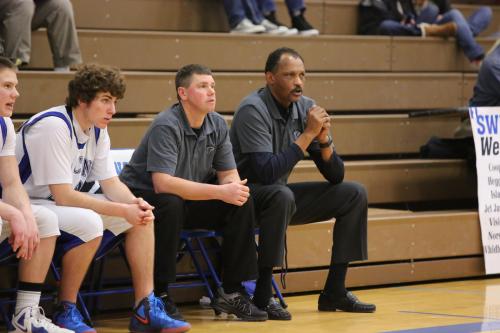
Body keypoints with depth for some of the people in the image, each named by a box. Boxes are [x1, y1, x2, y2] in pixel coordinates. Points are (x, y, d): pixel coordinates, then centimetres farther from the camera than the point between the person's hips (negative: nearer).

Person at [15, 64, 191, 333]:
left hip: (62, 205, 9)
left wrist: (135, 204, -18)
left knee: (141, 214, -2)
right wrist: (122, 211, -28)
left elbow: (111, 184, 5)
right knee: (88, 222, -36)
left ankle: (145, 311, -3)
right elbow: (63, 196, -28)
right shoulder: (54, 126, -25)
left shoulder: (97, 130, 3)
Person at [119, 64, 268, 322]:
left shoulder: (217, 125, -1)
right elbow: (162, 183, -33)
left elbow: (229, 174, 4)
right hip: (143, 198, -7)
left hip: (189, 200, 7)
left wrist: (234, 187, -23)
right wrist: (220, 192, -34)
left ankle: (231, 292, -5)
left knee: (242, 203, -12)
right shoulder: (166, 126, -23)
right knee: (171, 204, -38)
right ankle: (157, 295, -25)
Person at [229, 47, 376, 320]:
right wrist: (308, 134, -27)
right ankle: (262, 294, -29)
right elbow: (266, 172, -32)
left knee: (354, 194, -2)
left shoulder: (305, 108, -1)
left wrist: (323, 138, -18)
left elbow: (335, 175, 1)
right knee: (282, 195, -38)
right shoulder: (253, 110, -21)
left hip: (279, 196, 8)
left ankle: (334, 291, 1)